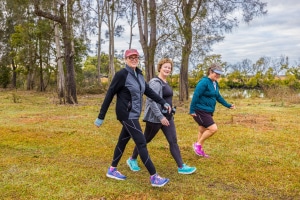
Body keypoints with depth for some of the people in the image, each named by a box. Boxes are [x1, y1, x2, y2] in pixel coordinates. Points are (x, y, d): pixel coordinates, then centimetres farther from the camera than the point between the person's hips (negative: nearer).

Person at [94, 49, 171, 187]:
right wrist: (101, 117, -12)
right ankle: (154, 177, 1)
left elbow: (148, 91, 14)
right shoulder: (122, 74, -15)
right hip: (126, 115, -8)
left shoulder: (138, 74, 8)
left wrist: (163, 103, 10)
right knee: (141, 143, -7)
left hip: (133, 114, 8)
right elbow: (109, 95, -13)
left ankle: (112, 170, 34)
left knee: (123, 141, 17)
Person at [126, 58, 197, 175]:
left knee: (173, 141, 4)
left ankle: (181, 167, 7)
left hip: (167, 117, 9)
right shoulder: (155, 82, -17)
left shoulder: (165, 82, 12)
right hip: (155, 118, -8)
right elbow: (152, 101, -24)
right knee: (145, 140, 8)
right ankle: (132, 160, 28)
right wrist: (161, 117, -26)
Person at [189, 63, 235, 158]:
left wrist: (228, 105, 22)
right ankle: (198, 144, 2)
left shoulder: (215, 84, 11)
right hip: (200, 111, -9)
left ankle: (200, 150, 30)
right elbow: (195, 96, -19)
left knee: (203, 131, 16)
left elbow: (218, 97, 23)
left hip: (208, 112, 9)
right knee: (213, 128, -14)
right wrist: (192, 110, -20)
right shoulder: (204, 82, -17)